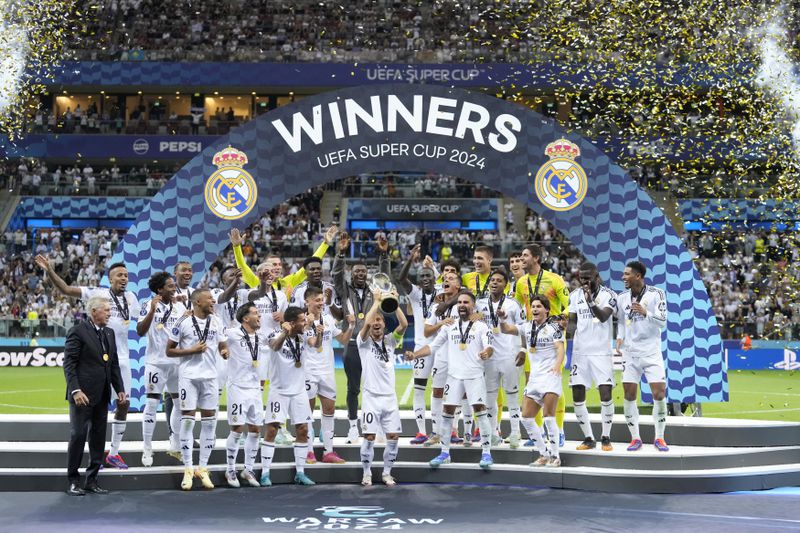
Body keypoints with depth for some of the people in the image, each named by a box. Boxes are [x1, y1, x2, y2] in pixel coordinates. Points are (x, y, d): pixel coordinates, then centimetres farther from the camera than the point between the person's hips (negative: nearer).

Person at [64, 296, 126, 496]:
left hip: (102, 396, 7)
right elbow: (69, 364, -12)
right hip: (83, 394, -7)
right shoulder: (77, 331, -8)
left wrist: (120, 389, 8)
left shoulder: (109, 333, 13)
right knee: (78, 435, -2)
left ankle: (92, 480, 17)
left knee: (98, 437, 9)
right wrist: (75, 390, -20)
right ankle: (73, 481, 8)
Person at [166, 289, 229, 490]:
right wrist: (192, 350, -14)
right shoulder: (184, 322, -6)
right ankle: (188, 469, 6)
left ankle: (202, 468, 15)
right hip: (188, 376, -4)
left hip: (210, 376, 4)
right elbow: (169, 350, -3)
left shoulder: (216, 321, 7)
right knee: (187, 420, -2)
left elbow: (223, 345, 13)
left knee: (209, 421, 5)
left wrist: (224, 352, -9)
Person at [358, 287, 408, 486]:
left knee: (393, 436, 0)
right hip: (371, 396, -3)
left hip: (390, 396, 3)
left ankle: (387, 473, 15)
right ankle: (367, 473, 10)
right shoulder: (364, 341, 1)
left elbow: (404, 324, -6)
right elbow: (366, 322, -19)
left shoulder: (390, 341, 10)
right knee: (369, 436, -5)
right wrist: (376, 301, -13)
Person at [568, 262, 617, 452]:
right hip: (580, 351, 4)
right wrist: (572, 331, -8)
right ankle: (588, 438, 14)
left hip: (602, 352, -4)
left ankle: (606, 437, 9)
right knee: (577, 397, 2)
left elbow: (603, 317, -21)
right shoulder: (575, 295, 9)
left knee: (606, 395, -8)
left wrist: (591, 301, -37)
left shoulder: (608, 295, -5)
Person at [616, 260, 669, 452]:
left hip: (651, 352, -3)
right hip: (630, 353, 3)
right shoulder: (622, 298, 5)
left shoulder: (656, 294, -6)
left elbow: (662, 322, -11)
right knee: (629, 396, 0)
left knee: (659, 394, -6)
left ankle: (659, 438, 9)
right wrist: (620, 338, 3)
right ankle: (635, 438, 11)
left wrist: (646, 313, -28)